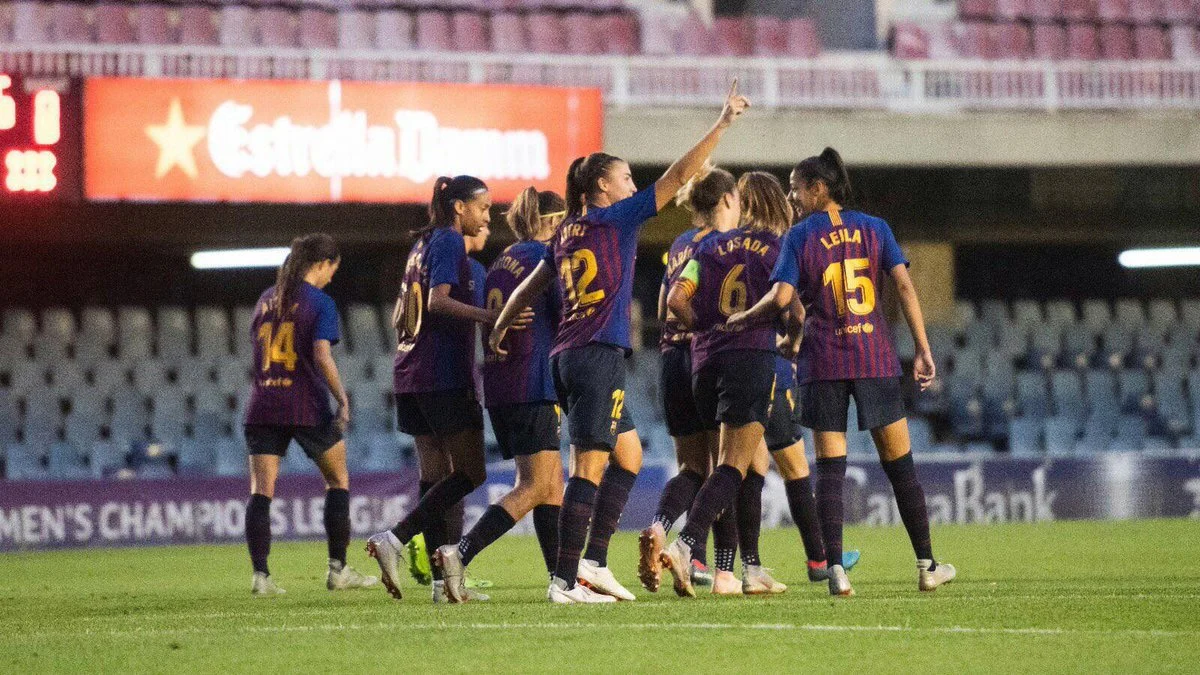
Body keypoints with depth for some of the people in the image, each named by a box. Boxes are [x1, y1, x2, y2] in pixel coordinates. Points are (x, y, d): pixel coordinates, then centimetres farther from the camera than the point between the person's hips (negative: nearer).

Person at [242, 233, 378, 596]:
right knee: (338, 480, 15)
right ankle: (338, 569, 14)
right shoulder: (320, 303, -6)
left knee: (261, 491, 0)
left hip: (263, 406, 4)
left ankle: (260, 574, -12)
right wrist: (342, 399, -13)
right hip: (307, 407, -4)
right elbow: (322, 356, -17)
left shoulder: (266, 300, 12)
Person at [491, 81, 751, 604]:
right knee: (589, 470, -8)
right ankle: (565, 581, -10)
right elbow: (678, 177, -7)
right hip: (599, 358, -9)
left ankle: (594, 563, 12)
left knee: (629, 454, 17)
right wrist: (723, 123, -5)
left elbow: (528, 288, 23)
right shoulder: (616, 219, -5)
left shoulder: (565, 234, 15)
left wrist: (499, 329, 35)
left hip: (570, 359, 9)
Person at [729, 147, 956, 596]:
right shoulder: (874, 228, 7)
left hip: (824, 361, -2)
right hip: (875, 358, 2)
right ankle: (927, 566, 11)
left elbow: (782, 297, -10)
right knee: (899, 464, 9)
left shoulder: (800, 236, 0)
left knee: (830, 469, 1)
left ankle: (835, 569, -9)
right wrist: (923, 350, 1)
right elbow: (904, 286, -1)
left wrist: (742, 318, 7)